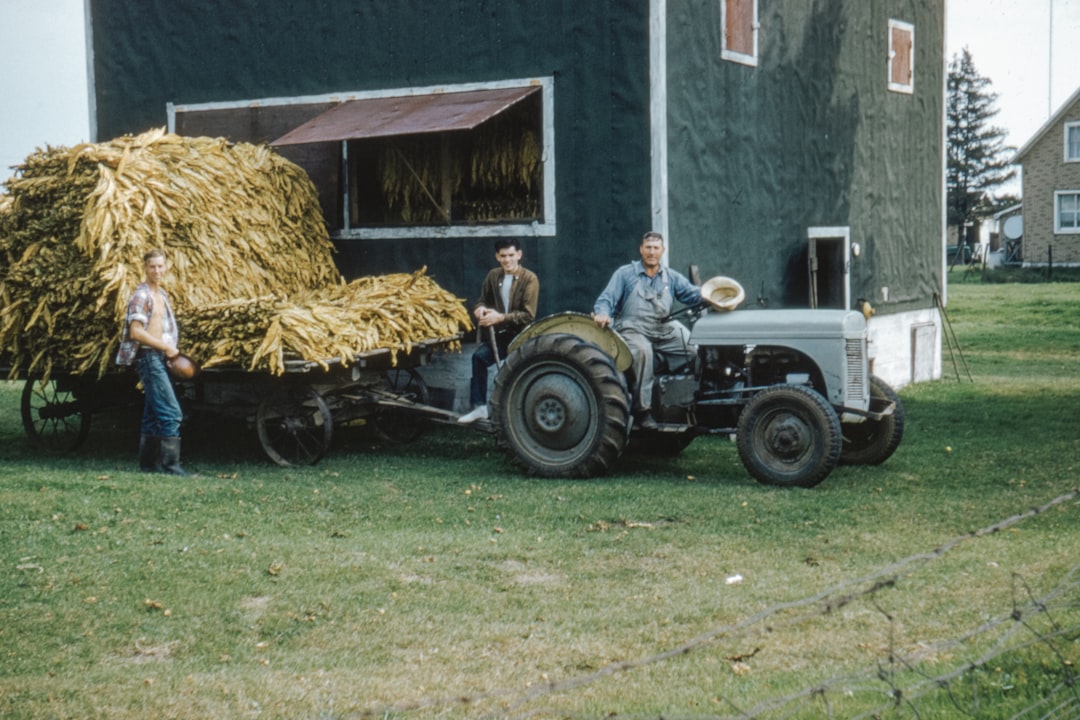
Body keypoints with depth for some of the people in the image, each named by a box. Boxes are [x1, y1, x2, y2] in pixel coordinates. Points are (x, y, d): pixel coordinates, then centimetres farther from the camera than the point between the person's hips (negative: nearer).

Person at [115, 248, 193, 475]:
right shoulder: (142, 295, -10)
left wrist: (171, 350, 8)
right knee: (171, 413, -13)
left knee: (153, 414, 11)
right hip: (148, 357, -9)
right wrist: (166, 347, -14)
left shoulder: (161, 294, 16)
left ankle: (148, 462, 16)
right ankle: (170, 464, -11)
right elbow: (136, 331, -18)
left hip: (159, 358, 9)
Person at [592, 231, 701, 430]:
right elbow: (606, 299, -2)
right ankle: (642, 409, -32)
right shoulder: (625, 274, 5)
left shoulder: (671, 277, 17)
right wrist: (602, 313, -25)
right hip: (632, 330, -5)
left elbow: (692, 294, 9)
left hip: (664, 331, 5)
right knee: (643, 351, -37)